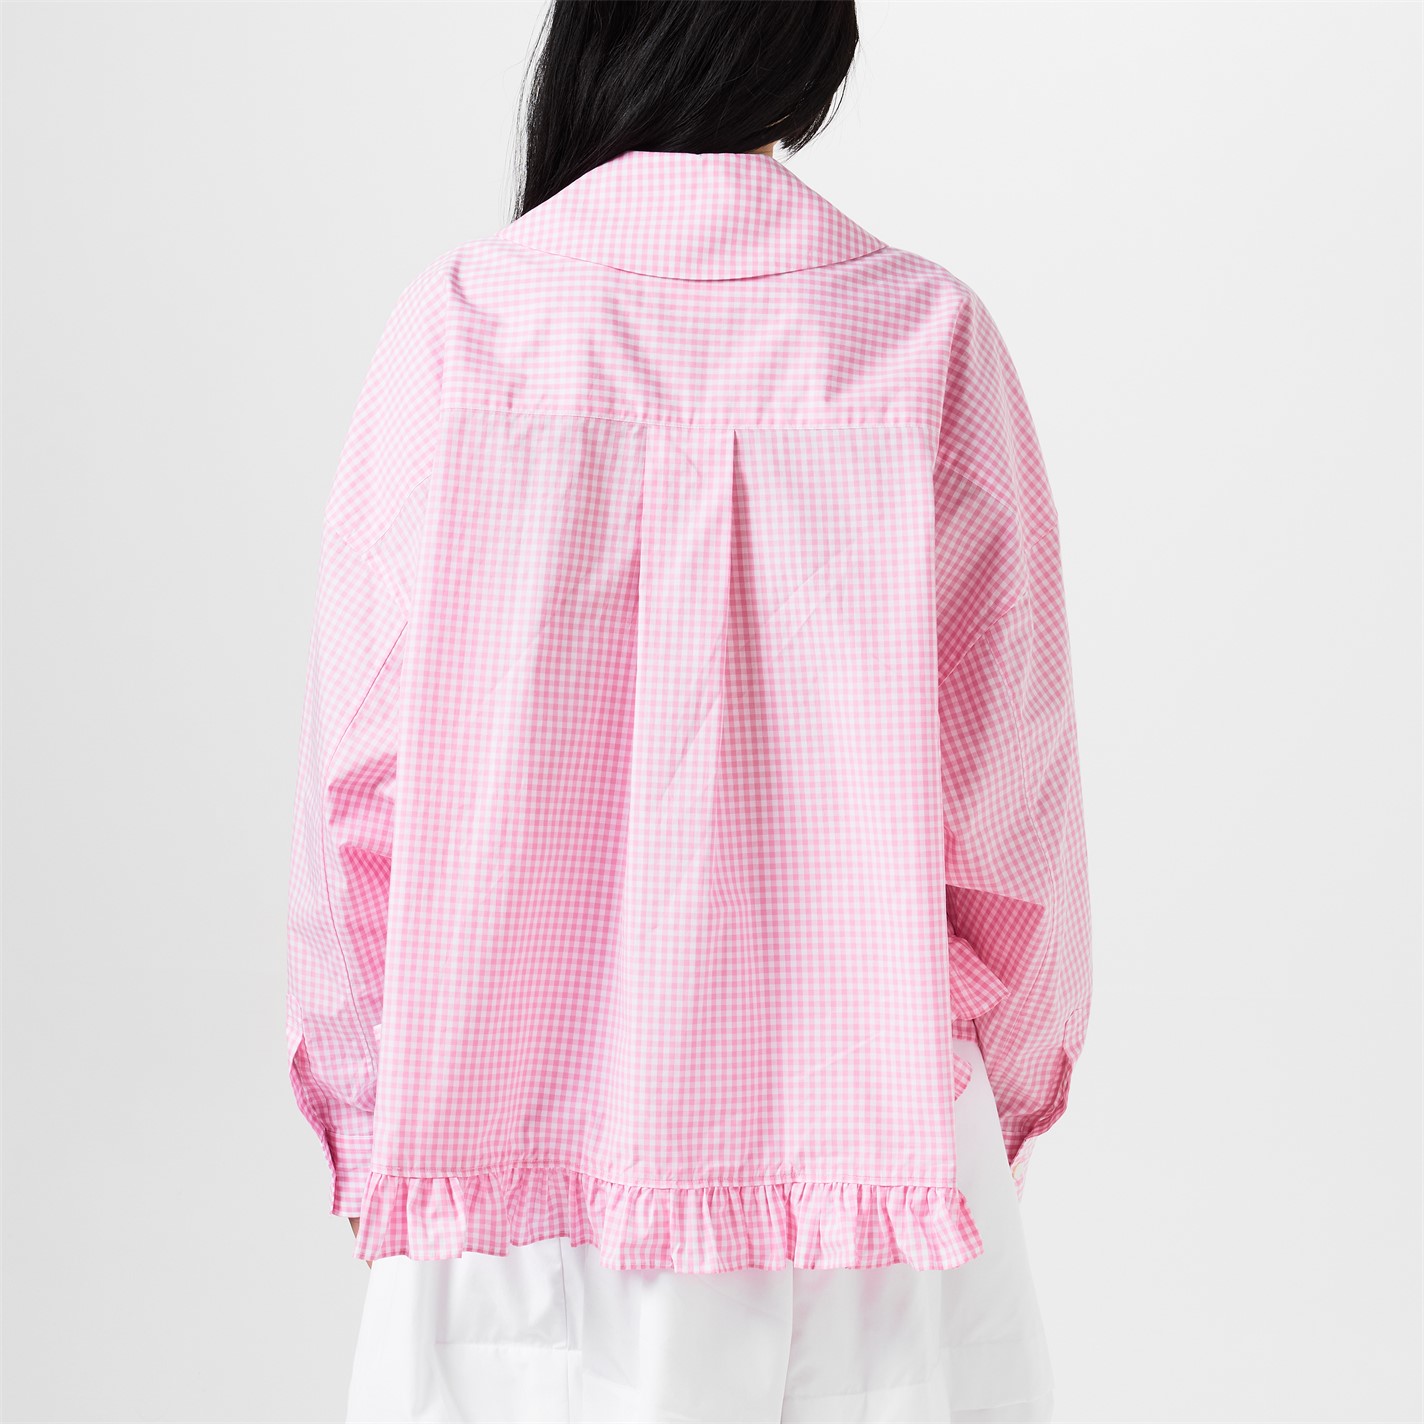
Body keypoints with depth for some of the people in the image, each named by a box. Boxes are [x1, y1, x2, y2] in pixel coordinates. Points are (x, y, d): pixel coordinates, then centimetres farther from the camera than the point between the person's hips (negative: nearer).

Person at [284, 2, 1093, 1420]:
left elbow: (362, 771, -4)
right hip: (860, 1102, 0)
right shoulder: (928, 335, -7)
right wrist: (1006, 1088, 14)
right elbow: (1009, 779, -3)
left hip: (521, 1097, 0)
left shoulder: (458, 320, -7)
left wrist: (366, 1110, 10)